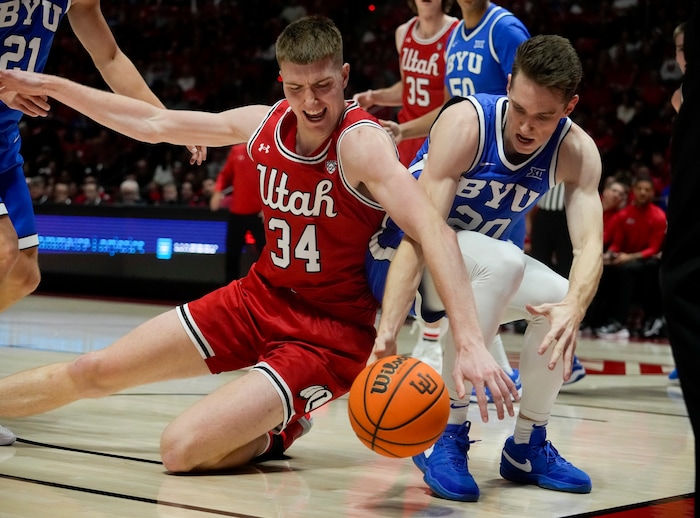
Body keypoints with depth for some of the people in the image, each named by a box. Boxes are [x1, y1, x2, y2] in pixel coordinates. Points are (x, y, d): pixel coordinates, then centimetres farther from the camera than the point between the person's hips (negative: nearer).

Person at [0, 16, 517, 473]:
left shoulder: (362, 143, -24)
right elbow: (154, 124, 10)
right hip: (260, 298, 6)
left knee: (183, 448, -20)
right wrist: (48, 85, 11)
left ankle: (281, 428, 8)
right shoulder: (264, 124, -3)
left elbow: (435, 233, -36)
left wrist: (471, 343, -49)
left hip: (331, 331, -6)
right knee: (92, 372, 2)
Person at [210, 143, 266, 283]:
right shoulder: (236, 151, 7)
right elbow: (225, 174, 17)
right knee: (232, 254, 11)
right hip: (236, 212, 4)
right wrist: (218, 192, -1)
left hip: (259, 213, -4)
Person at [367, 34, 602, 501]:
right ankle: (446, 434, -27)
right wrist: (386, 334, -46)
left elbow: (590, 243, -27)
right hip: (397, 256, -5)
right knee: (503, 260, -33)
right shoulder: (466, 124, -29)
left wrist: (573, 308, -49)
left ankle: (527, 446, 6)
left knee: (563, 300, -17)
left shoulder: (577, 151, -15)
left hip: (481, 266, 6)